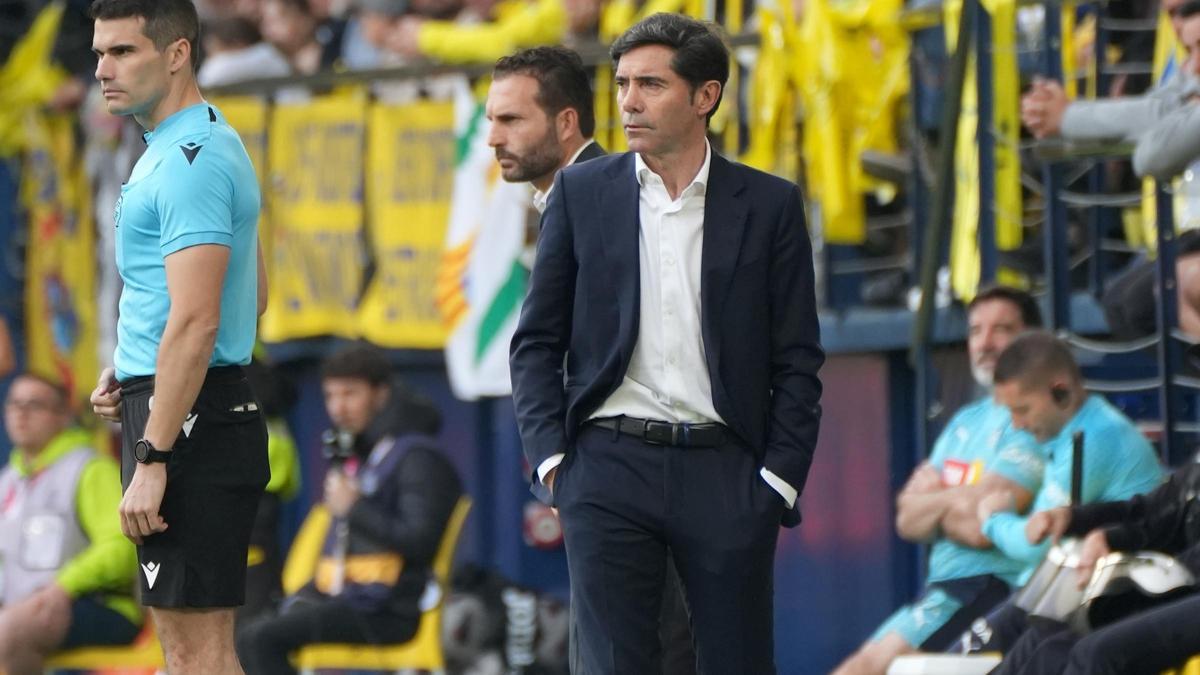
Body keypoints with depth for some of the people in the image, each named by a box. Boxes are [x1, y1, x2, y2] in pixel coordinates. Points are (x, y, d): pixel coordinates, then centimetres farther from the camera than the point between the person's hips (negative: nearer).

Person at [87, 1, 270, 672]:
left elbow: (196, 322, -23)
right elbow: (252, 296, 26)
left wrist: (153, 459, -23)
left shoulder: (189, 162, -16)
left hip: (188, 421, -11)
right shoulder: (205, 145, 17)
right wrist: (131, 371, 16)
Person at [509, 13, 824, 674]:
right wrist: (550, 458, -2)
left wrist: (779, 479, -2)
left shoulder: (769, 205, 5)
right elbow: (536, 341, 9)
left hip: (726, 471, 0)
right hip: (609, 468, 0)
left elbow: (797, 362, 6)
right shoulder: (581, 192, 7)